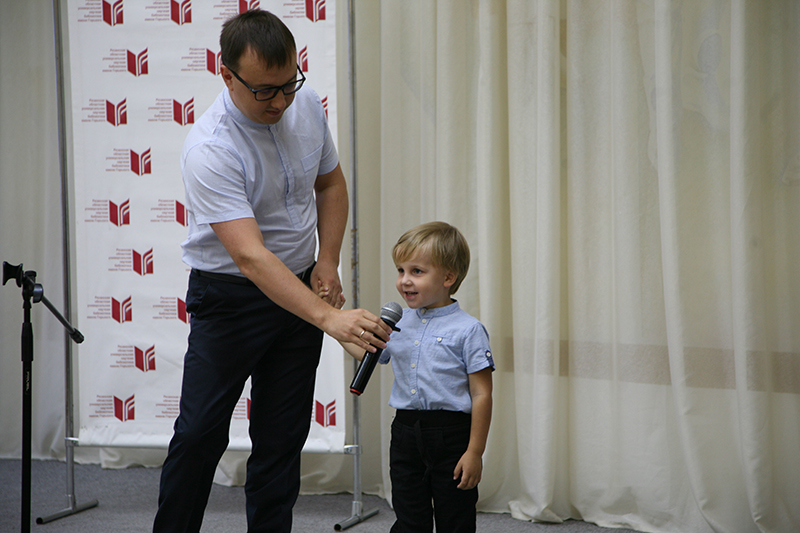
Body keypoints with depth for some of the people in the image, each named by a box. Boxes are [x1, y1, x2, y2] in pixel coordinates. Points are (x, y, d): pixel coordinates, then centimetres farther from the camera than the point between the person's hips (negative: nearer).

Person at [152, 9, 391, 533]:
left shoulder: (307, 104, -6)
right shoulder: (210, 149, -27)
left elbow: (331, 184, 13)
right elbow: (250, 255, -35)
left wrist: (328, 263, 2)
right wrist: (328, 318, -44)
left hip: (299, 287, 5)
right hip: (230, 295, -5)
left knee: (283, 437, 6)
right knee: (201, 432, -7)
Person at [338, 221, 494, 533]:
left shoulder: (467, 330, -11)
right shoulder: (397, 323, 6)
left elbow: (481, 396, -11)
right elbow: (367, 353, 25)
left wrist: (475, 452, -14)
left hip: (452, 435, -5)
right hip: (406, 430, 5)